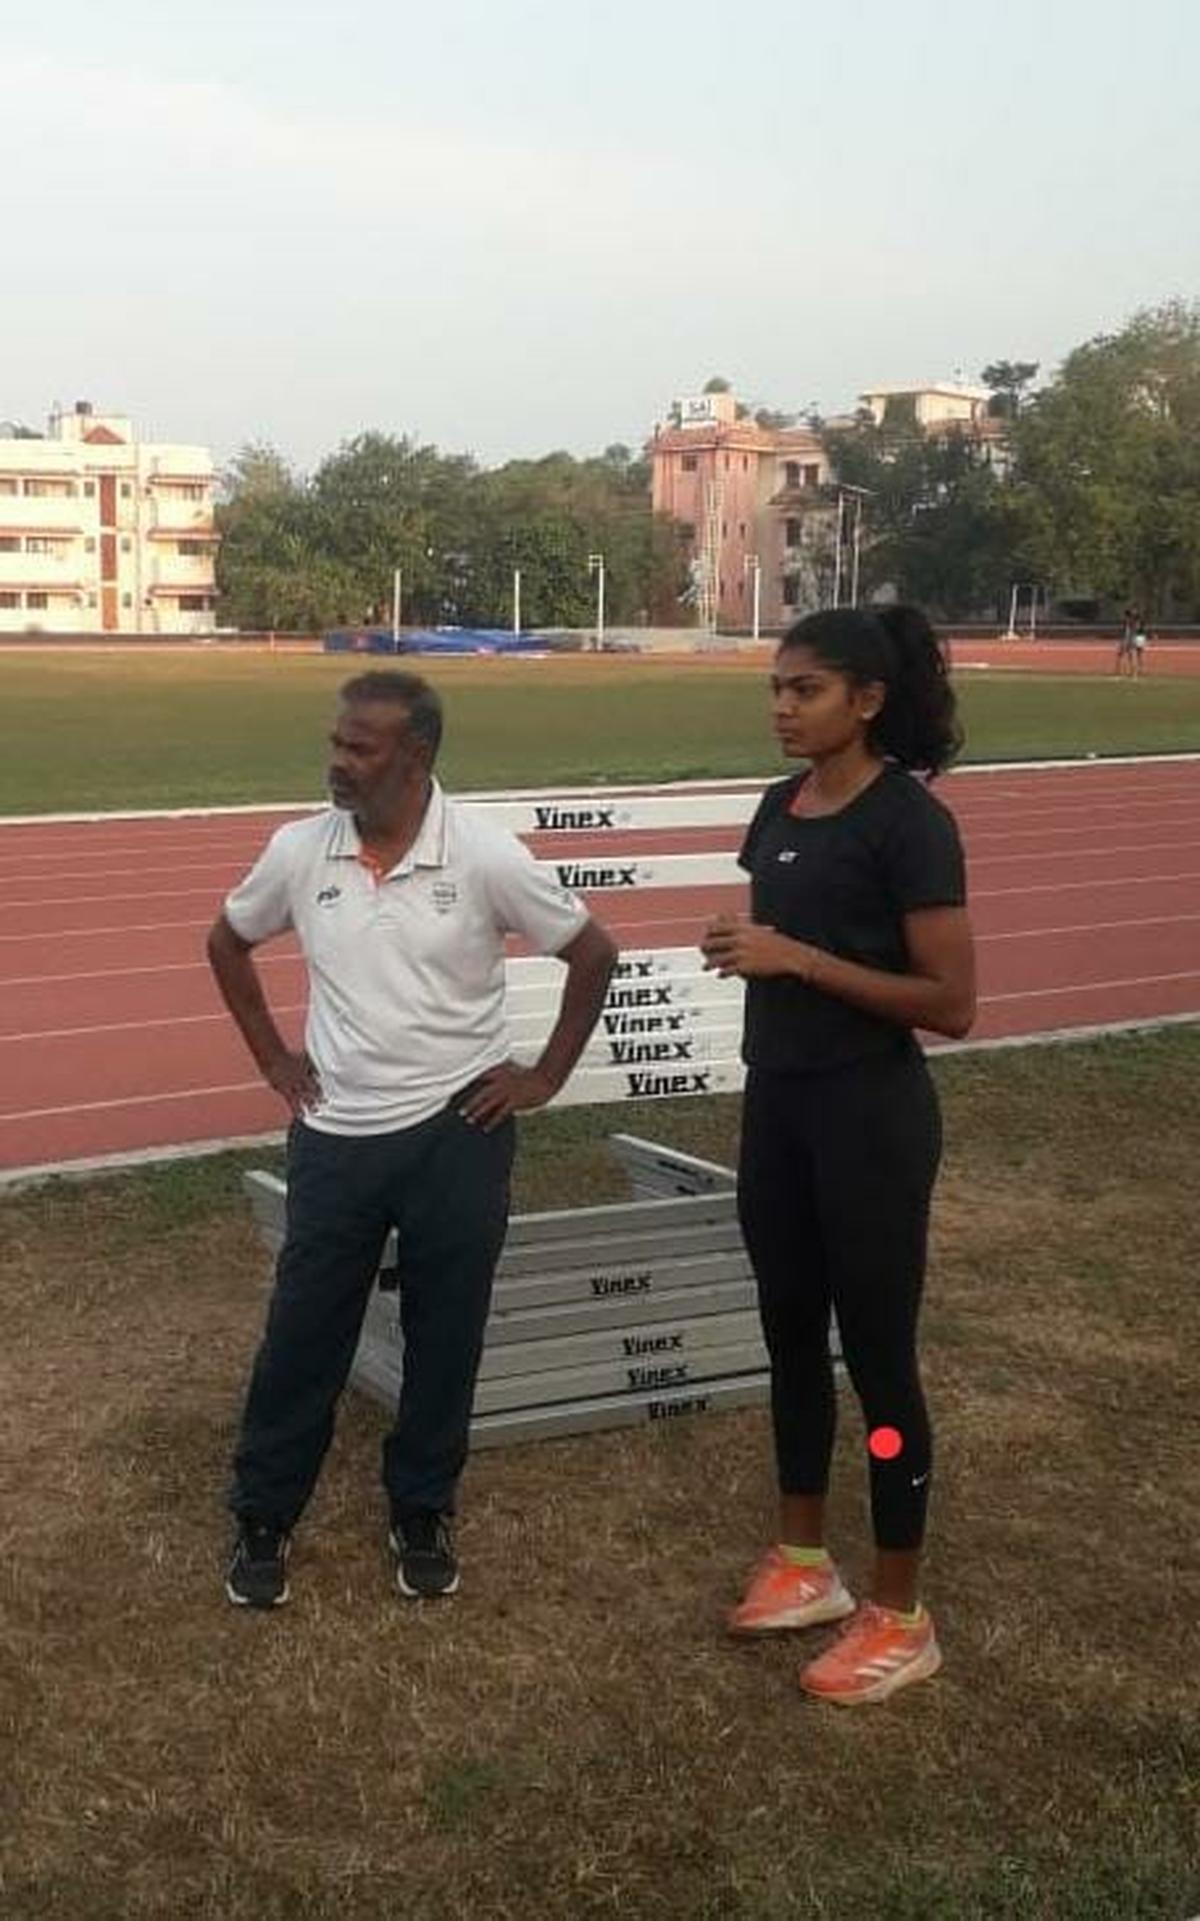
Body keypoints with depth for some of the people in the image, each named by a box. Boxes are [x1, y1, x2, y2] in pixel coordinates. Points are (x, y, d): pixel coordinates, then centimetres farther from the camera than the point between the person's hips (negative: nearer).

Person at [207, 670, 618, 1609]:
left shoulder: (484, 854, -13)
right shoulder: (299, 851, -5)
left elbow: (593, 951, -2)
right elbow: (228, 943, 14)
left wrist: (546, 1076, -2)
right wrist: (273, 1056, 8)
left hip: (457, 1131, -2)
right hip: (337, 1135, 2)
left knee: (444, 1339, 9)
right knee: (302, 1335, 7)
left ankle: (423, 1516, 27)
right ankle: (263, 1520, 24)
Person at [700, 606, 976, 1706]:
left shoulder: (908, 822, -15)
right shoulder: (783, 806, 8)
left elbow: (951, 1002, -19)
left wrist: (798, 958, -22)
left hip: (870, 1115, -8)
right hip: (779, 1102, 8)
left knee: (877, 1355, 2)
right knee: (792, 1335, 16)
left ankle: (900, 1620, 16)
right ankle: (804, 1563, 33)